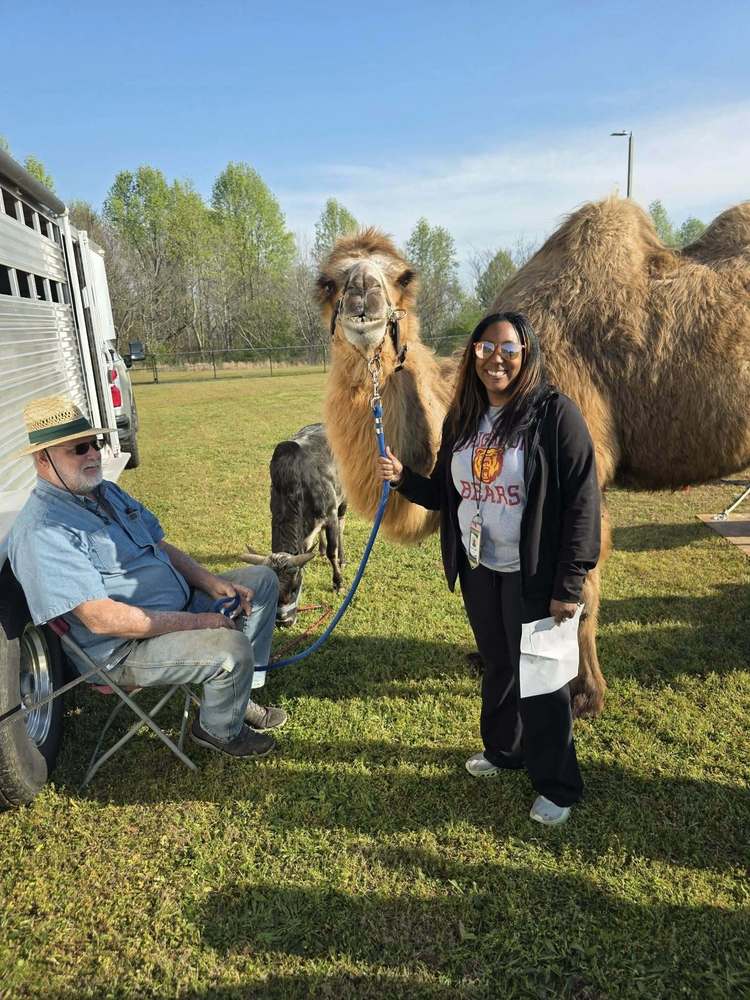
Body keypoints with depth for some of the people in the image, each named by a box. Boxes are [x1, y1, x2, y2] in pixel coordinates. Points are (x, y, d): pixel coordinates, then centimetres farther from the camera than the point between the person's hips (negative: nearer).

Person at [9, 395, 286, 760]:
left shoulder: (107, 492, 9)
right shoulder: (43, 531, -23)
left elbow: (160, 546, 14)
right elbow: (102, 619, -28)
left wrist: (211, 583, -3)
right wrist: (195, 622, -24)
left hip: (180, 606, 10)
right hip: (124, 649, -10)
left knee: (262, 580, 12)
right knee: (231, 647, -31)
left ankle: (239, 695, 18)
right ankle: (220, 730, 4)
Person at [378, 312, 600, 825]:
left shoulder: (555, 413, -15)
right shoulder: (462, 419, 4)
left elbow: (582, 501, -16)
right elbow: (445, 493, 12)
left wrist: (569, 584, -18)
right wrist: (404, 478, -7)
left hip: (532, 575, -5)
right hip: (479, 571, 6)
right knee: (498, 666, 22)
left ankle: (558, 785, 28)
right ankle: (502, 749, 45)